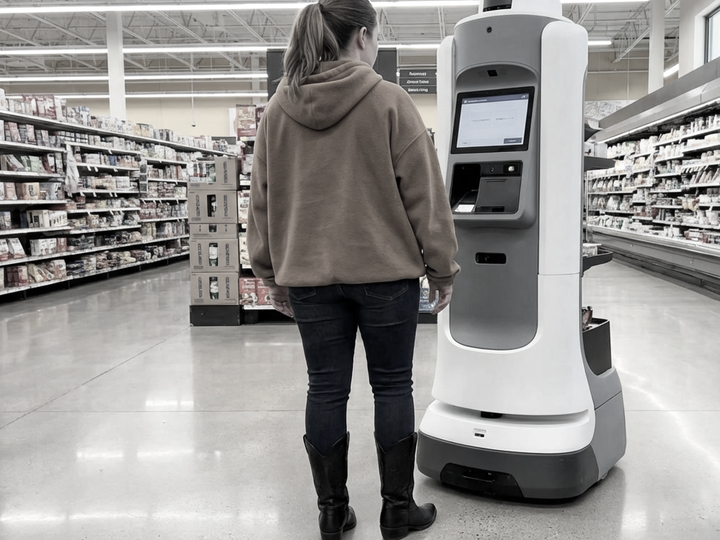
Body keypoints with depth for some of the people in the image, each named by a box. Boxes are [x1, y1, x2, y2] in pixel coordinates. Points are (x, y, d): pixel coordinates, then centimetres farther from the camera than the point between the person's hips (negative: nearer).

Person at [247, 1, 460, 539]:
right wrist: (442, 267, 2)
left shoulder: (277, 110, 6)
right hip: (386, 271, -3)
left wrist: (272, 272, 17)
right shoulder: (390, 101, -6)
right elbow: (423, 192, -6)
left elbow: (263, 198, 9)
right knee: (392, 385, 9)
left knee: (326, 388, 10)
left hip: (307, 274, 4)